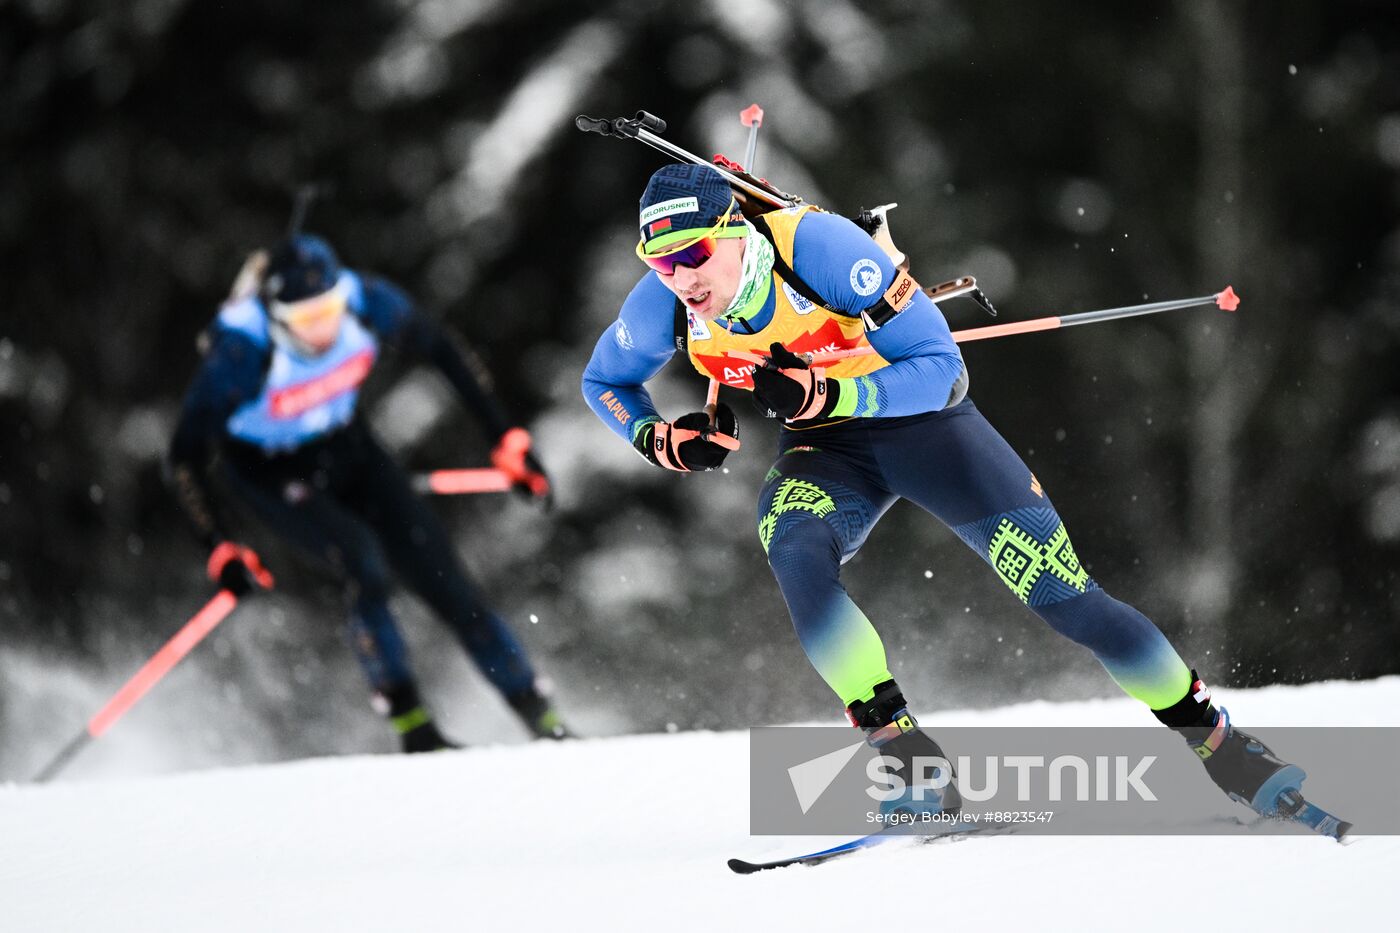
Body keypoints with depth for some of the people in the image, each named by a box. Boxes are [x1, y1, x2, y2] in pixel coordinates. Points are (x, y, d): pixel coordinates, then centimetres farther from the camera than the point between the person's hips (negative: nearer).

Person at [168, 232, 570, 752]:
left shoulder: (366, 303, -25)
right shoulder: (242, 350, -35)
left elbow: (441, 354, -8)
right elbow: (187, 456, -32)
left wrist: (506, 440, -8)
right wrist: (219, 550, -39)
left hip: (345, 450, 4)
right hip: (264, 470, -4)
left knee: (443, 580, -4)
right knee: (363, 564, -27)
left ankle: (546, 725, 4)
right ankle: (413, 728, -17)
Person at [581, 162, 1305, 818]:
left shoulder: (819, 247, -31)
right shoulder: (666, 305, -18)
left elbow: (938, 366, -26)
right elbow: (605, 383, 4)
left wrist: (822, 395, -40)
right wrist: (658, 440, -17)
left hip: (922, 417, -3)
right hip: (825, 448, 3)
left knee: (1065, 595, -10)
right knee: (794, 552, -32)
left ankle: (1218, 741, 7)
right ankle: (910, 763, -28)